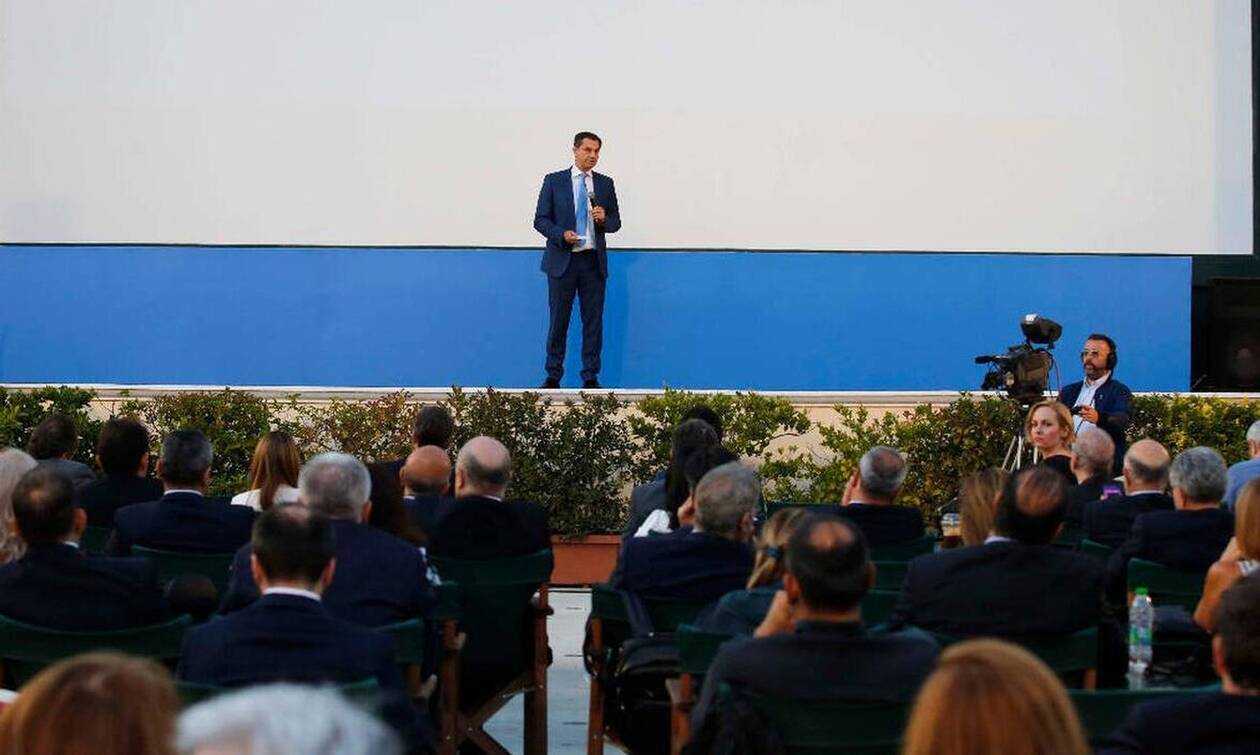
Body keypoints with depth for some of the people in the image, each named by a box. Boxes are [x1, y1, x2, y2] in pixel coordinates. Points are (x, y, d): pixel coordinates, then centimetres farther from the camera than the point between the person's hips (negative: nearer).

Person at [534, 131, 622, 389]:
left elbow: (615, 223, 14)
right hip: (562, 260, -2)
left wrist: (604, 219, -9)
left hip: (593, 261, 2)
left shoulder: (605, 184, 10)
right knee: (558, 320, 1)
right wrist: (561, 235, -16)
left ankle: (590, 376, 8)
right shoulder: (554, 181, 3)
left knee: (593, 320, 2)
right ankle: (553, 376, 9)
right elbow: (540, 220, 1)